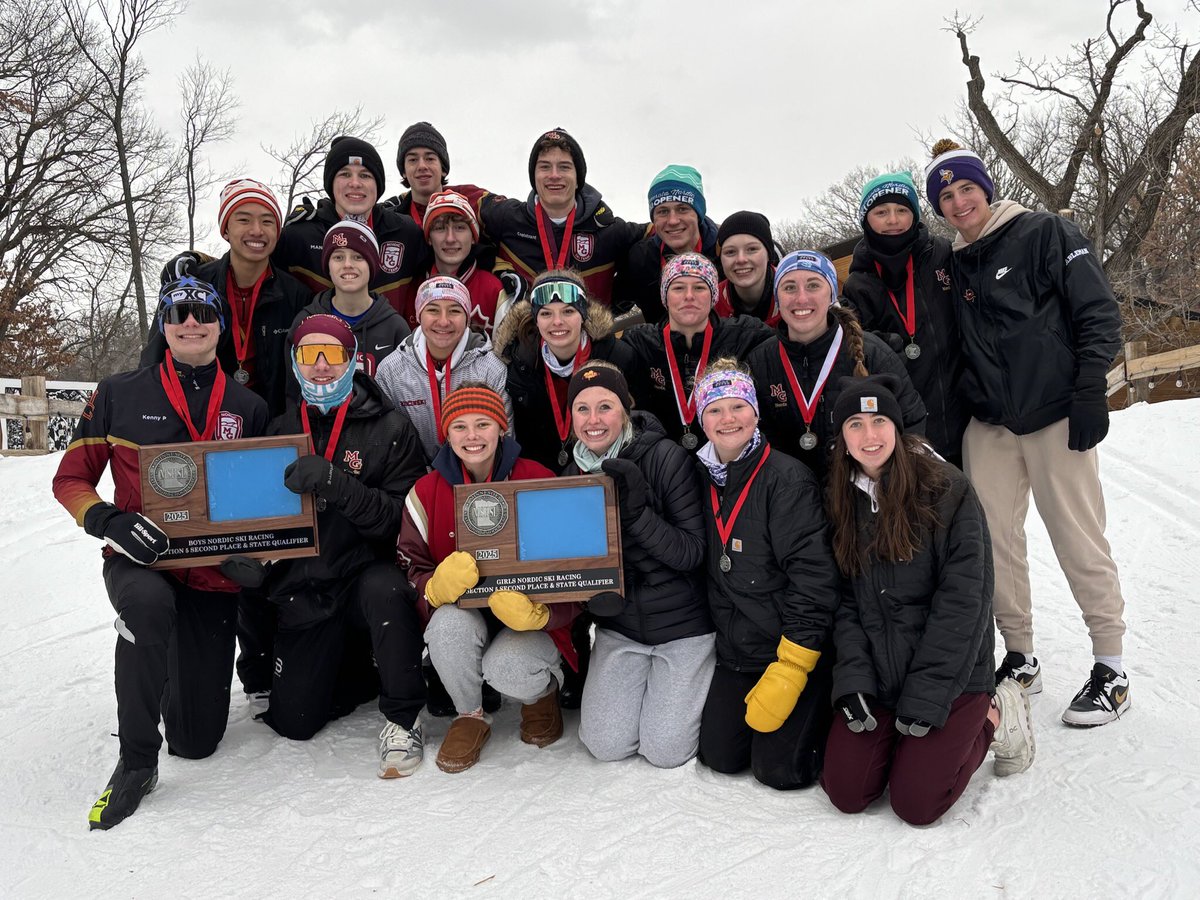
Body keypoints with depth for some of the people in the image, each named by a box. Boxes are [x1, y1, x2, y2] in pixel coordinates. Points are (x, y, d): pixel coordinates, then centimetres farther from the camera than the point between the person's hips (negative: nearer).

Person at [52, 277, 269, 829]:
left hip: (214, 573, 2)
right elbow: (70, 479, 3)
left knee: (196, 740, 3)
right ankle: (136, 762, -20)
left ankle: (182, 679, 40)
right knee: (148, 604, -41)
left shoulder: (249, 408, 5)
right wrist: (111, 522, -17)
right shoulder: (120, 395, 0)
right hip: (139, 561, -1)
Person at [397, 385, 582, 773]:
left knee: (505, 670, -32)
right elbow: (411, 570, -1)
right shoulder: (426, 493, -2)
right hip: (463, 612, 3)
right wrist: (438, 586, -27)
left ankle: (542, 692, 9)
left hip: (530, 619, -2)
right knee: (449, 625, -32)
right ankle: (469, 715, -1)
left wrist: (534, 611, -29)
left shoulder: (540, 480, -9)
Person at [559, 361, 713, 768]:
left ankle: (701, 674, 21)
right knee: (605, 743, -6)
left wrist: (636, 511, -30)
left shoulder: (666, 458, -16)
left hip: (682, 623, -4)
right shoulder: (574, 473, 1)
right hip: (619, 625, 4)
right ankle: (641, 681, 24)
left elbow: (691, 552, -18)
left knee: (665, 750, -7)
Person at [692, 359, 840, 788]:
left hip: (795, 652, -6)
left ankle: (825, 709, 20)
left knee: (779, 770, -6)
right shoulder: (706, 479, 5)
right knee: (719, 755, 3)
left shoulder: (787, 478, -17)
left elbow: (814, 577, -21)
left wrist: (788, 672, -21)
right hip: (736, 652, 6)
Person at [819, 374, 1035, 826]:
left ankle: (992, 716, 15)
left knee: (916, 805, -7)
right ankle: (897, 734, 25)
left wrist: (925, 697, -16)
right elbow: (845, 600, 3)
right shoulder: (842, 500, 3)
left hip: (950, 676, -4)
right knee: (845, 792, -2)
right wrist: (852, 680, -11)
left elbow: (964, 599, -14)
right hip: (876, 675, 4)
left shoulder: (947, 491, -12)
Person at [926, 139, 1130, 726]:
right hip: (989, 424, 5)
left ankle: (1110, 667, 11)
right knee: (996, 540, 4)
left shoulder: (1046, 233, 0)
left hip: (1056, 415, -5)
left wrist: (1090, 391, -13)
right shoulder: (954, 266, 14)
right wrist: (962, 398, 9)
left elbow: (1099, 313, -5)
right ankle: (1020, 659, 18)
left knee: (1079, 539, -2)